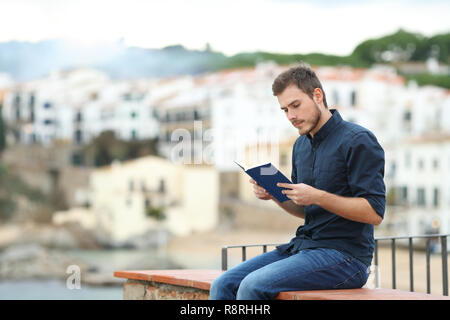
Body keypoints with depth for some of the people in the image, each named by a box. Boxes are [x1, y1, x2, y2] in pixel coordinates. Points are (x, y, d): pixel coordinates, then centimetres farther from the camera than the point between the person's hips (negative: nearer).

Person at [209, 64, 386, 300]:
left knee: (253, 286, -26)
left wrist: (318, 196, -22)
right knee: (223, 286, -8)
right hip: (303, 245, 8)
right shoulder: (301, 145, 16)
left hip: (346, 256, -8)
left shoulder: (357, 141, -10)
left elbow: (375, 213, -16)